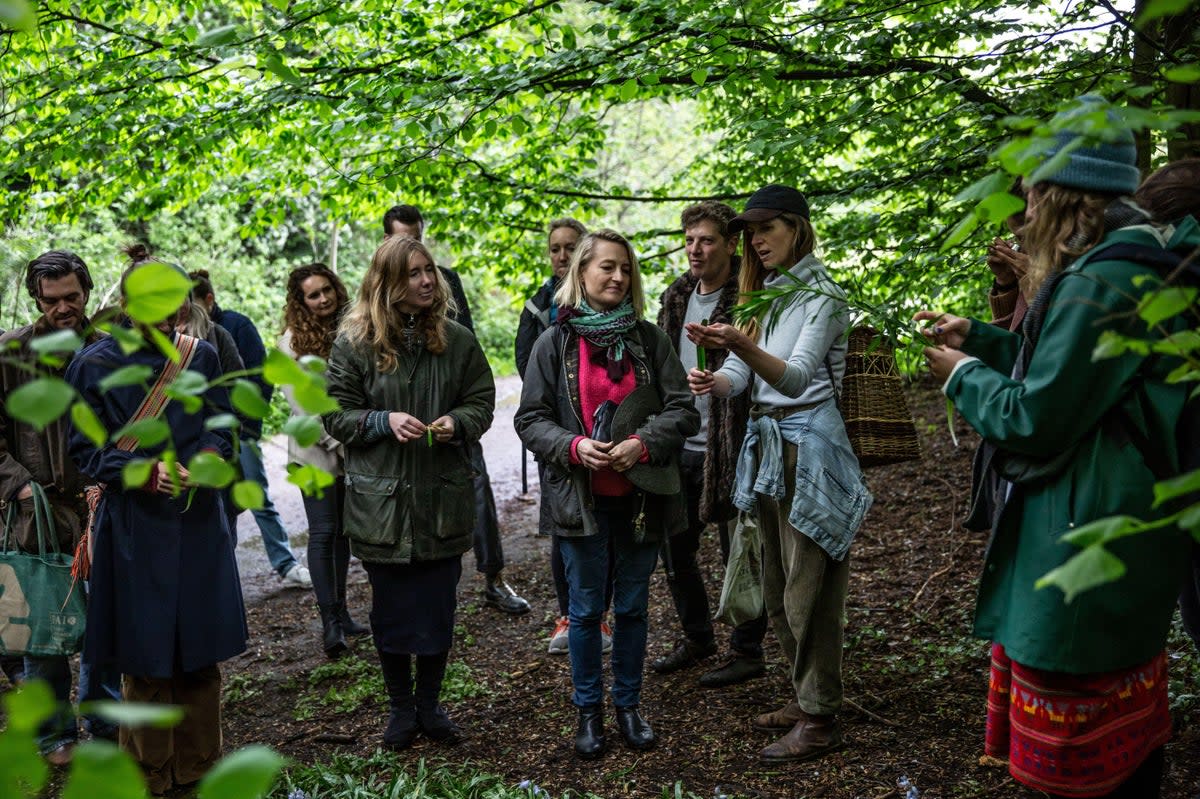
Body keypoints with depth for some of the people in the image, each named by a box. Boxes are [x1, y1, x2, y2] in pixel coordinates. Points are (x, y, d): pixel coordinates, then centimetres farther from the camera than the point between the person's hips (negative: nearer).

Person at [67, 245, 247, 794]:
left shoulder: (201, 356, 3)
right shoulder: (94, 365, -4)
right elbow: (84, 449, -2)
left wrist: (212, 455, -13)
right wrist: (144, 471, -17)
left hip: (198, 522, 2)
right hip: (134, 526, -2)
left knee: (201, 648, 9)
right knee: (145, 654, 6)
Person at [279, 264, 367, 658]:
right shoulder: (293, 341, -6)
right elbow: (300, 402, -9)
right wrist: (337, 442, -12)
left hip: (352, 447, 4)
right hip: (315, 450, -4)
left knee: (342, 530, 11)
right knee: (323, 531, -6)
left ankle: (340, 612, 21)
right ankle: (329, 622, -3)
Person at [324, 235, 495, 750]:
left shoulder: (456, 340, 0)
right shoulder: (355, 343, -5)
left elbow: (482, 402, 6)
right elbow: (335, 414, -2)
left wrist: (455, 423, -15)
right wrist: (385, 422, -19)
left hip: (443, 499, 2)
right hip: (382, 500, -1)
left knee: (438, 606, 10)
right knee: (391, 608, 11)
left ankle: (429, 704, 29)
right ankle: (400, 707, 29)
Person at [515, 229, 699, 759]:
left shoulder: (649, 339, 2)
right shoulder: (555, 343, -1)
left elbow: (683, 410, -2)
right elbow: (530, 419, -2)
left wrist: (644, 443, -19)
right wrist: (573, 446, -19)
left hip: (640, 496, 1)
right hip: (582, 497, -1)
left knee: (632, 607, 13)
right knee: (585, 610, 9)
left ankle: (628, 705, 29)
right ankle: (588, 711, 25)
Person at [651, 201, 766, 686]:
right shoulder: (676, 298, 11)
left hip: (728, 448, -7)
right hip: (680, 447, 8)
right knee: (675, 549, 16)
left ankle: (747, 652, 20)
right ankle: (697, 638, 34)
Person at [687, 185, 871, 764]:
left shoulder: (821, 296, -10)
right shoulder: (760, 295, 13)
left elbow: (797, 378, -24)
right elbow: (739, 377, 5)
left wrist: (745, 346, -42)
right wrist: (713, 380, -18)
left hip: (809, 447, -8)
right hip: (764, 443, 8)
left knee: (807, 590, -3)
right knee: (778, 590, 14)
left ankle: (820, 720, 8)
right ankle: (805, 697, 28)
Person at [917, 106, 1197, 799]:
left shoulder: (1099, 284, -22)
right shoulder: (1142, 263, 10)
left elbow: (1033, 420, -22)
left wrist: (963, 375, -4)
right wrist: (980, 339, 16)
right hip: (1136, 526, 11)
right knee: (1127, 722, 23)